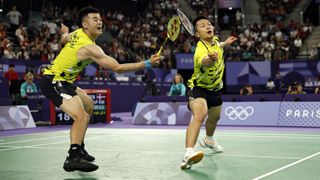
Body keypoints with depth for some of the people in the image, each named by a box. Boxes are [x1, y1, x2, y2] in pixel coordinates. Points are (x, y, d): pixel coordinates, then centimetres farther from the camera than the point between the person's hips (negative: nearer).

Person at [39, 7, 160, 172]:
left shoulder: (77, 33, 2)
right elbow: (118, 68, -28)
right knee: (82, 116, -28)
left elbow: (63, 39, 25)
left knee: (88, 105, 23)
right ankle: (73, 158, -35)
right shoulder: (89, 48, -25)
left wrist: (65, 32, 46)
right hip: (52, 82, -11)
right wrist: (146, 64, -27)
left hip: (63, 80, 11)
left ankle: (79, 148, 27)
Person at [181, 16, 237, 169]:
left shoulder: (215, 40, -9)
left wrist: (225, 43, 14)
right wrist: (210, 59, -81)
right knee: (200, 115, -35)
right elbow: (204, 62, -62)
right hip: (198, 88, -8)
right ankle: (189, 153, -47)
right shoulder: (200, 50, -35)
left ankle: (208, 140, 58)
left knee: (215, 117, 26)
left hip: (215, 88, 8)